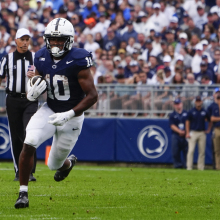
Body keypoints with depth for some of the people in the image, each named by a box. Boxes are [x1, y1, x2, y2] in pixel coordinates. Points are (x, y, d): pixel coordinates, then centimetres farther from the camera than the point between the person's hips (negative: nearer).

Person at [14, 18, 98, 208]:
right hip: (49, 111, 3)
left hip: (72, 117, -3)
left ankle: (69, 162, 49)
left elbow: (92, 95, -21)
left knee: (55, 164, 9)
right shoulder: (42, 58, -5)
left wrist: (69, 115, -29)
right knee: (29, 143, -24)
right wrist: (33, 93, -16)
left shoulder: (78, 61, -22)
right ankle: (23, 193, -13)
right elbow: (36, 86, 10)